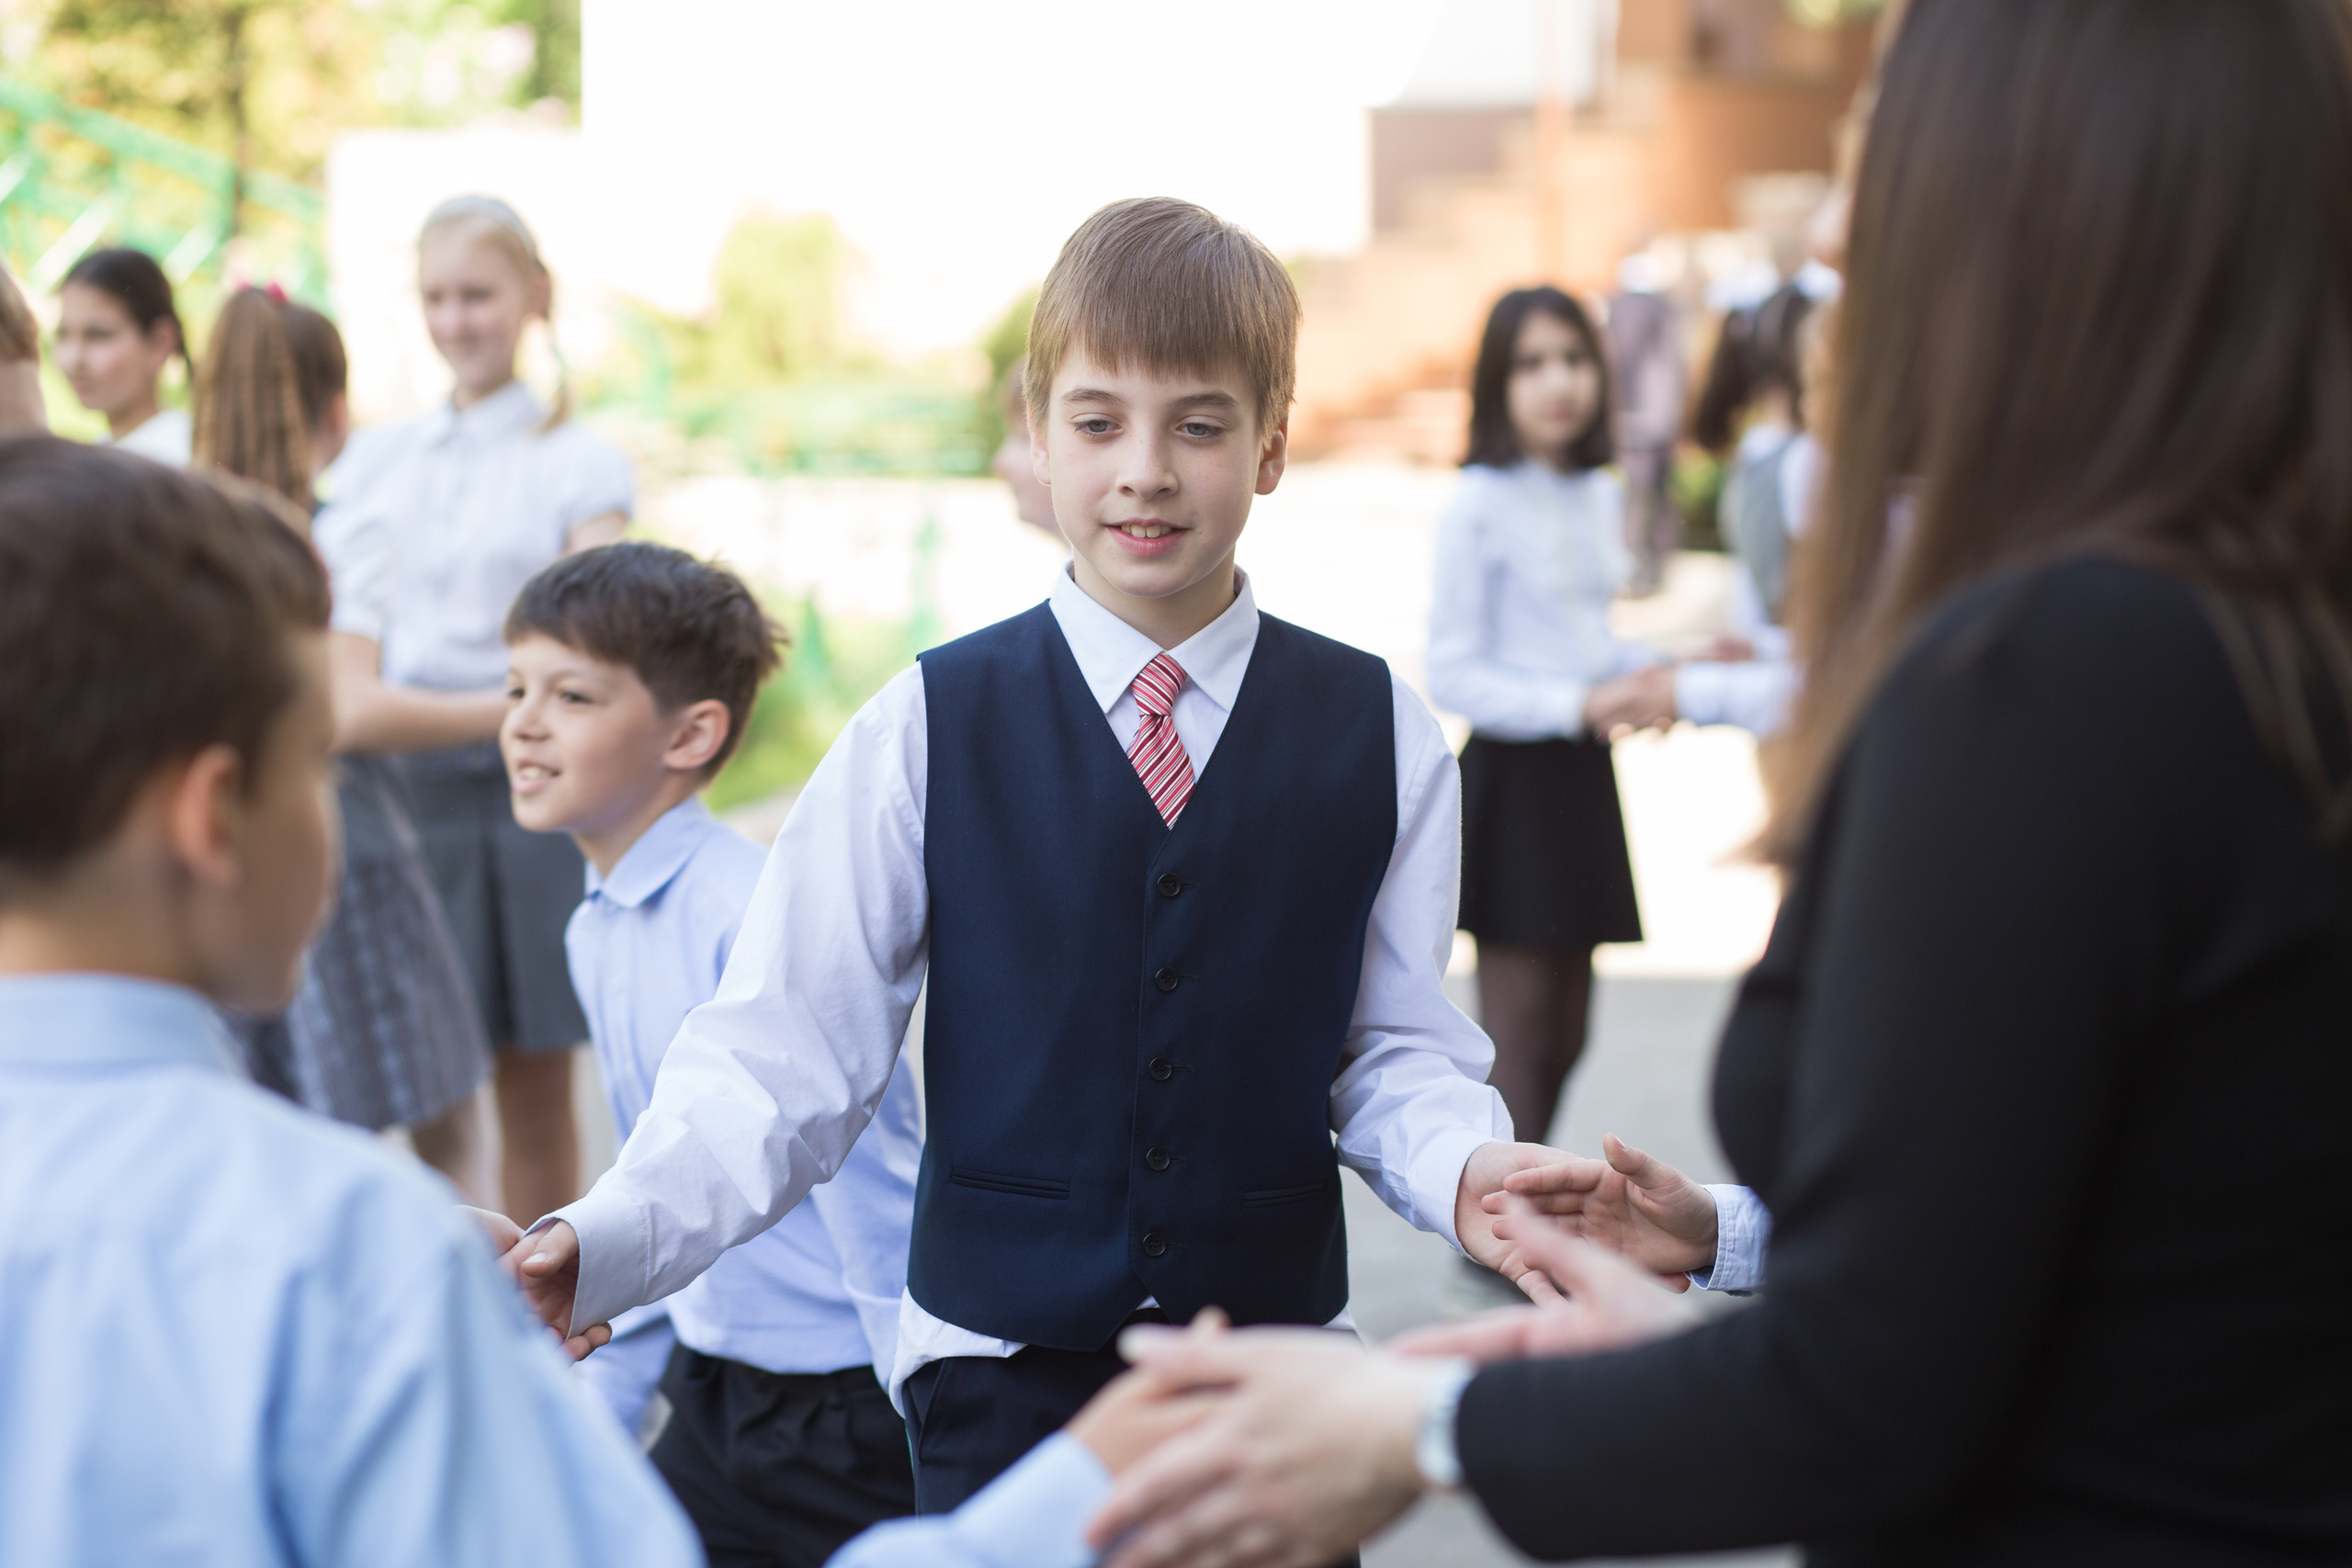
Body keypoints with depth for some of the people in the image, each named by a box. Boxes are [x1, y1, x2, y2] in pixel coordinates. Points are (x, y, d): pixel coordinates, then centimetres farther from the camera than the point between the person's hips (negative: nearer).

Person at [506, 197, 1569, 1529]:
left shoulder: (1379, 736, 0)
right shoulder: (929, 732, -6)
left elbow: (1392, 1048, 3)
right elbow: (783, 1059, -8)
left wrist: (1464, 1168, -18)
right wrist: (606, 1243, -23)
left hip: (1280, 1361, 2)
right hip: (1002, 1368, -1)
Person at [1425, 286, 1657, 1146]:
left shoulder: (1601, 496, 9)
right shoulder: (1479, 504, -12)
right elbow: (1453, 673, -14)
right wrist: (1573, 702, -24)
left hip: (1582, 769, 7)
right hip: (1512, 774, -7)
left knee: (1565, 1029, 12)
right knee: (1516, 1031, -5)